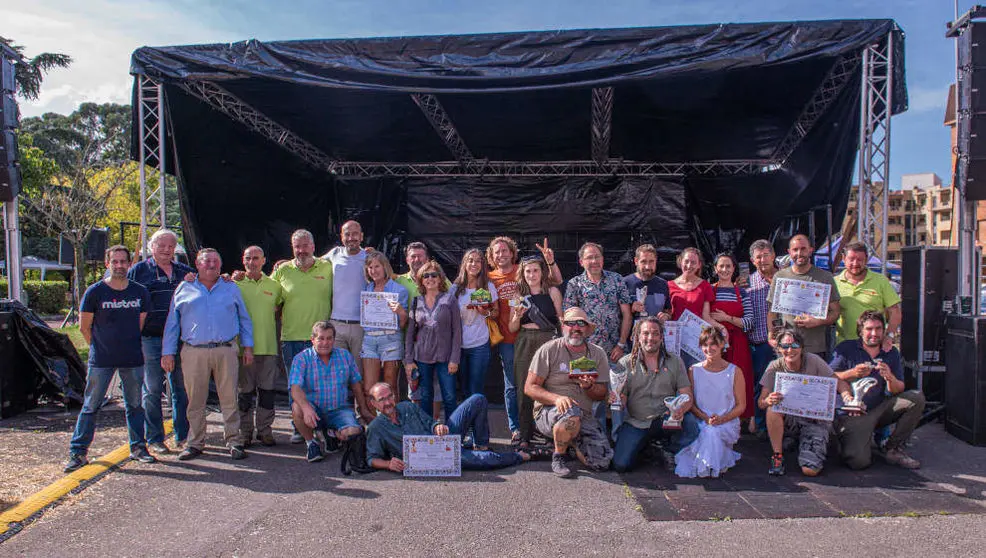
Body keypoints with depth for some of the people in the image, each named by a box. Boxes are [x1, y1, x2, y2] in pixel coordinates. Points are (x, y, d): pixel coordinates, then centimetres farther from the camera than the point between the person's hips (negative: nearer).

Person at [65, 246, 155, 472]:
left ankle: (138, 447, 20)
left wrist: (128, 345, 9)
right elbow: (84, 327, 2)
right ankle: (77, 452, 12)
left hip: (133, 359, 2)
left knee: (135, 405, 10)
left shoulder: (140, 292, 2)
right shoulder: (94, 292, -5)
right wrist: (100, 348, 7)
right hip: (101, 360, -2)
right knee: (91, 405, 3)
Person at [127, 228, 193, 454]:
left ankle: (182, 437, 18)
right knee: (152, 390, 3)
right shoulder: (138, 271, 6)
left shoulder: (185, 271, 14)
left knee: (182, 389, 8)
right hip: (151, 340, -3)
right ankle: (154, 439, 14)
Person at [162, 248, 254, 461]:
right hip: (194, 353, 0)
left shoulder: (231, 288, 15)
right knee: (195, 401, 4)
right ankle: (195, 443, 15)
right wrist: (168, 352, 5)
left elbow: (244, 319, 17)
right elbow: (172, 323, 12)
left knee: (230, 399, -1)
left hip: (226, 350, 0)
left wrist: (248, 347, 8)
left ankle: (233, 441, 6)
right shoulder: (184, 289, 13)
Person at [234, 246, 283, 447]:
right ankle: (245, 431, 15)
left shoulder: (274, 285, 11)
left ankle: (265, 430, 17)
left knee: (267, 389, 6)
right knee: (245, 391, 4)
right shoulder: (235, 284, 2)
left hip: (268, 345, 2)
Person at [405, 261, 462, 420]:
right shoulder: (416, 302, 8)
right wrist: (408, 360, 3)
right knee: (425, 397, 9)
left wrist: (454, 359, -8)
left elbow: (457, 331, -2)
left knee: (449, 398, -2)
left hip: (445, 356, -2)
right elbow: (410, 332, 9)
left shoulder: (449, 300, 0)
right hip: (422, 356, 2)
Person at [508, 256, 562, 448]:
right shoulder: (518, 295, 11)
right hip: (524, 344, 2)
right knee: (524, 390, 0)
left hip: (548, 342, -2)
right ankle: (525, 436, 9)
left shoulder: (552, 292, 5)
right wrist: (517, 316, -7)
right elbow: (511, 329, 11)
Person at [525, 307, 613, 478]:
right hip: (548, 411, -4)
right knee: (572, 414, -38)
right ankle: (559, 456, -8)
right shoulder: (549, 350, -2)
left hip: (585, 416, 4)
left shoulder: (598, 354, 8)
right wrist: (557, 398, -23)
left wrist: (589, 387, -15)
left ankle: (571, 442, 17)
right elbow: (530, 387, -6)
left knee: (602, 462, -16)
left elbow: (602, 394, 9)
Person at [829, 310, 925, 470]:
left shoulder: (891, 353, 10)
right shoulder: (845, 349, 0)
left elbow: (899, 390, 4)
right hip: (852, 414, -5)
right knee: (859, 461, -24)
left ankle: (894, 449, -3)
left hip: (880, 409, 5)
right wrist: (853, 373, -21)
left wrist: (890, 378, -17)